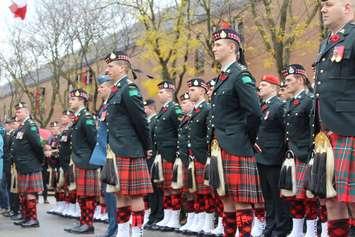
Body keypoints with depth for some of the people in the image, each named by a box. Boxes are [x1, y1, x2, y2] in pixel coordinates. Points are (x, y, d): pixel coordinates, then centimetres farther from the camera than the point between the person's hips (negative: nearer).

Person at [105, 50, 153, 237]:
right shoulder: (116, 90, 17)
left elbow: (140, 120, -14)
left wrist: (147, 147, -9)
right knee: (121, 193, 12)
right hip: (117, 151, 9)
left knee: (134, 194, -4)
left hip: (128, 151, -9)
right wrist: (113, 147, 16)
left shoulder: (129, 89, -11)